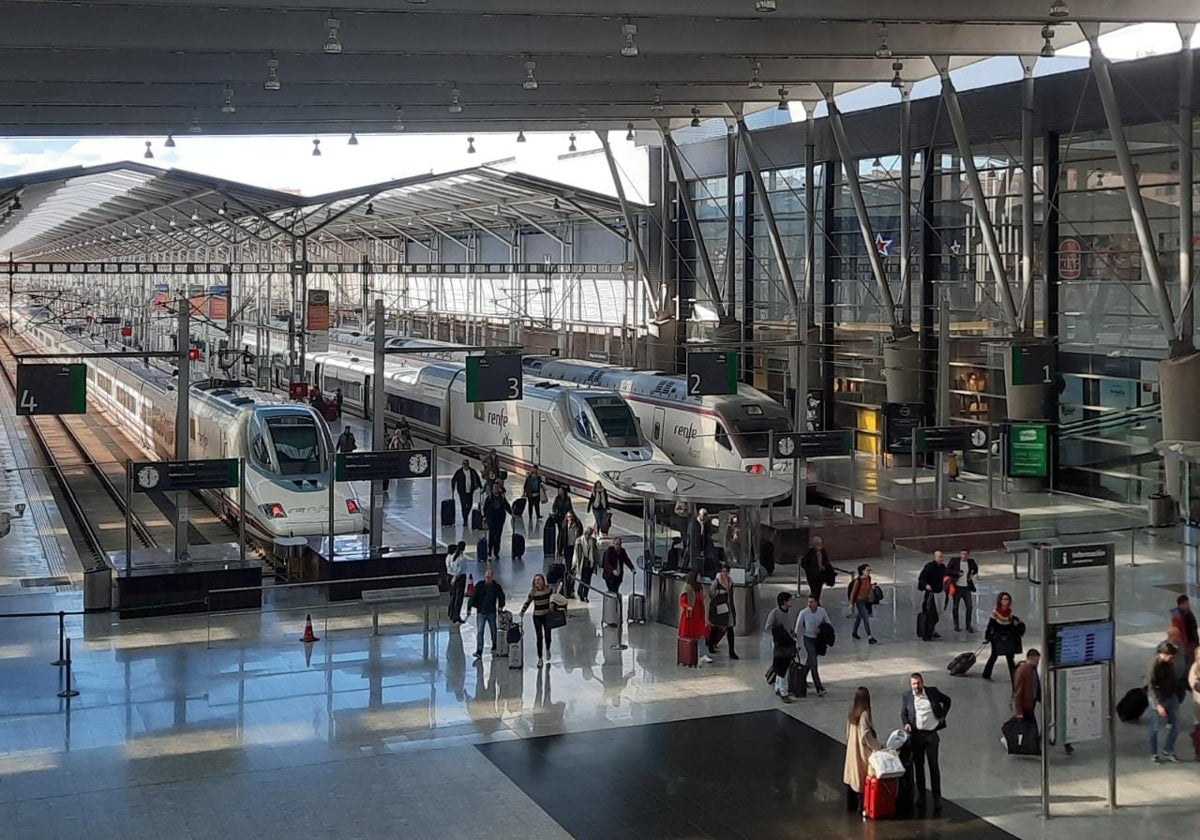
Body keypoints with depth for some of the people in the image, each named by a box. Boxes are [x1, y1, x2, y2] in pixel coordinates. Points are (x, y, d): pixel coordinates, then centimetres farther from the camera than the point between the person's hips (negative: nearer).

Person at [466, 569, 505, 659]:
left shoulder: (496, 586, -4)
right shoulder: (479, 585, -8)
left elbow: (501, 597, 11)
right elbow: (473, 597, -9)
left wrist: (500, 607, 1)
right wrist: (469, 608, -15)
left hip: (492, 612, 2)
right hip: (481, 612, -2)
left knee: (493, 630, 17)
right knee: (479, 632, -10)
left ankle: (494, 647, 39)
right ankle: (479, 651, -11)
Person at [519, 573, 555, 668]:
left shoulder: (548, 589, -9)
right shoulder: (533, 591, -8)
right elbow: (527, 602, 4)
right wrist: (522, 611, -3)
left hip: (547, 616, 1)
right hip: (537, 616, -1)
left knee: (547, 636, 10)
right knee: (539, 638, -3)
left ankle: (548, 650, 43)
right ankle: (540, 659, 5)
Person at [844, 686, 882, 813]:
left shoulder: (852, 712, 2)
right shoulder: (864, 714, -20)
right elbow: (866, 735, -24)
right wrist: (879, 746, -19)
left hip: (851, 750, 7)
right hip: (862, 751, -7)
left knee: (852, 777, 14)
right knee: (862, 778, 2)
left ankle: (851, 806, 21)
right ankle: (861, 806, 7)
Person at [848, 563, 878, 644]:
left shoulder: (868, 578, -3)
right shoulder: (858, 580, -22)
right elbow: (853, 592, -14)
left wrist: (872, 587, -10)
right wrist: (851, 603, -10)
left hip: (866, 600, 7)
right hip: (860, 601, -7)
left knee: (860, 616, 23)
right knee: (866, 618, -13)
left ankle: (854, 632, 43)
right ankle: (869, 638, -14)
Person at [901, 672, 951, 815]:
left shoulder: (932, 692, 1)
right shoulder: (907, 697, 2)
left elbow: (947, 700, 15)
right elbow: (903, 714, 9)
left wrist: (942, 716, 6)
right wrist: (906, 723, -11)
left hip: (932, 734, -1)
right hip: (916, 735, 1)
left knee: (934, 766, 0)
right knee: (919, 766, 10)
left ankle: (937, 797, 6)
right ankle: (921, 796, 20)